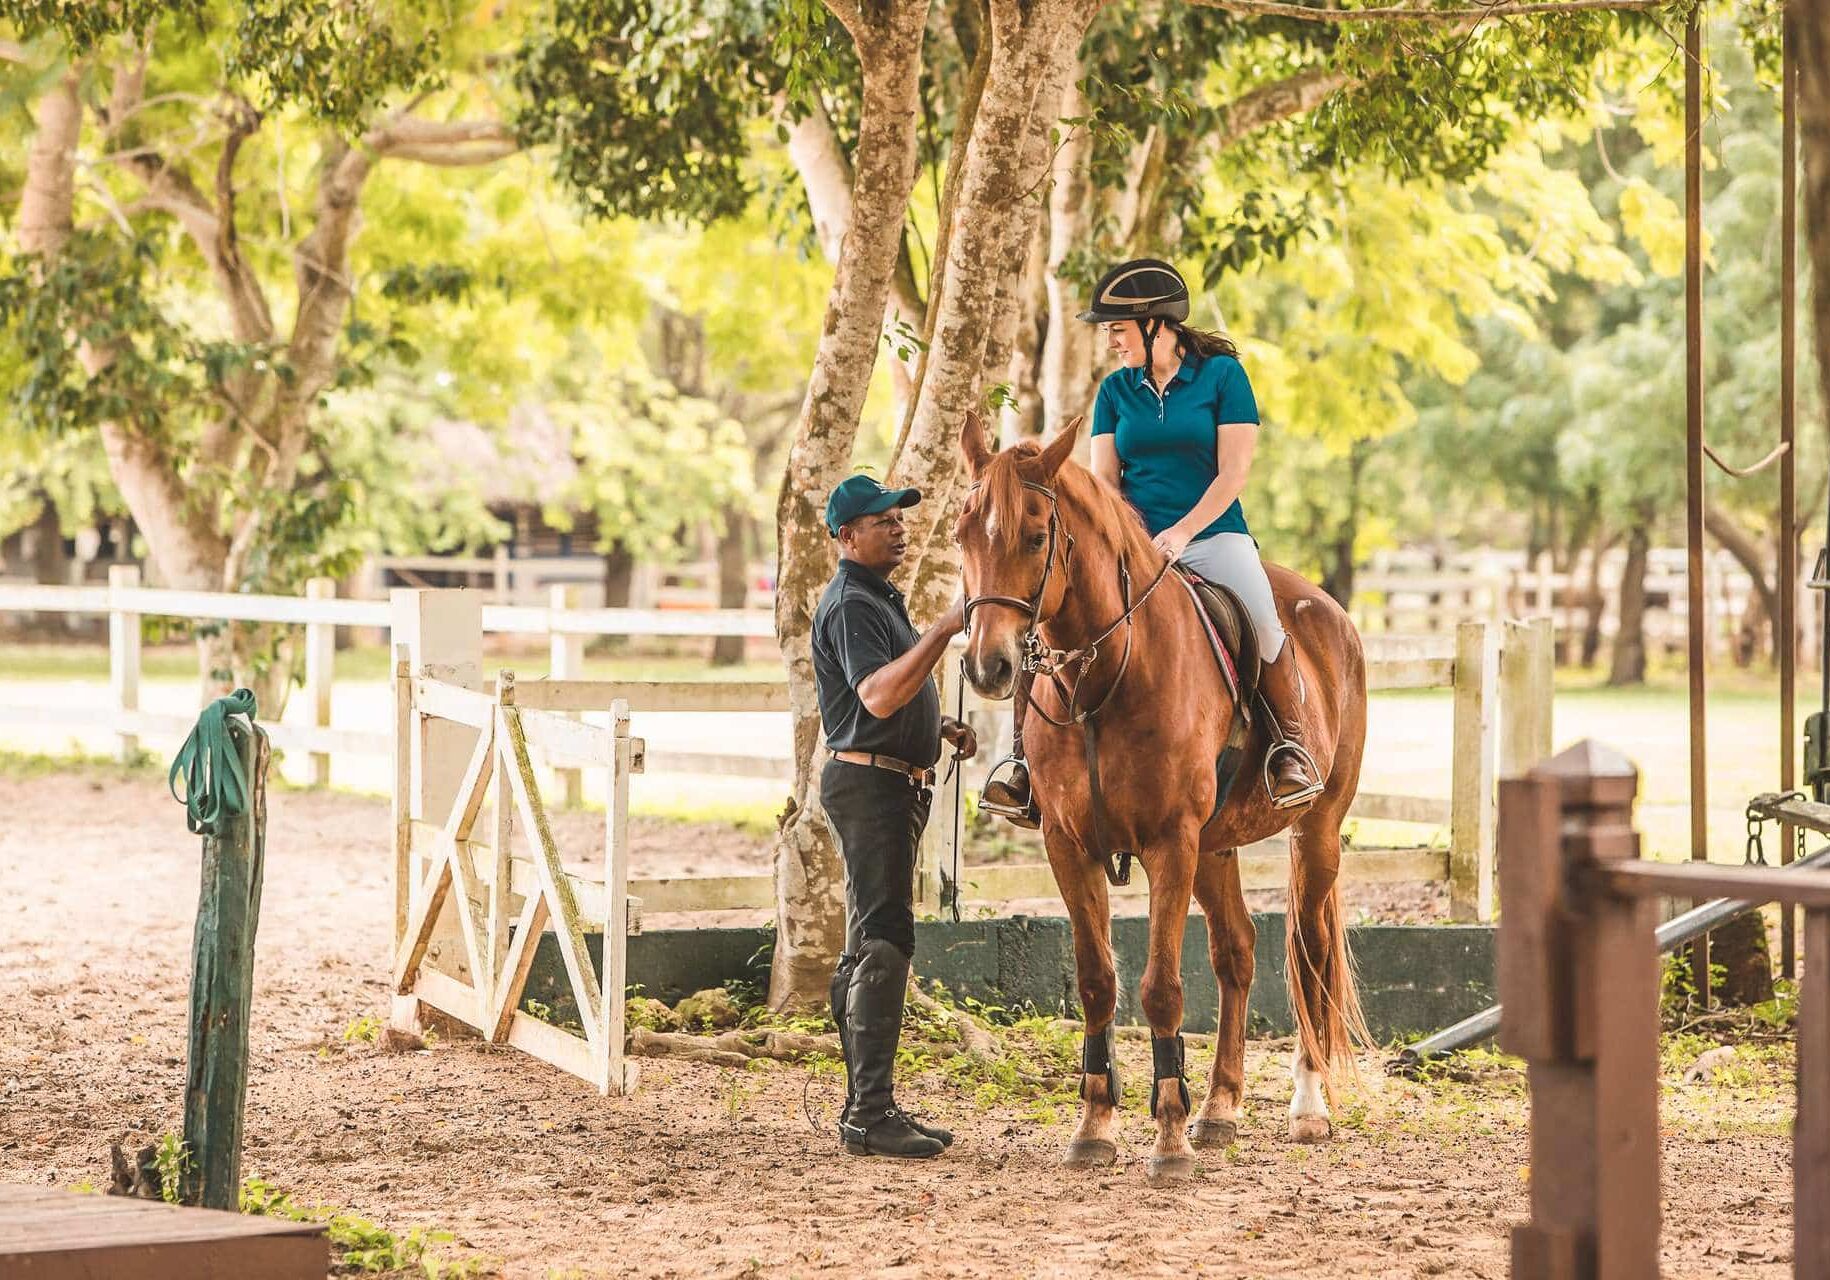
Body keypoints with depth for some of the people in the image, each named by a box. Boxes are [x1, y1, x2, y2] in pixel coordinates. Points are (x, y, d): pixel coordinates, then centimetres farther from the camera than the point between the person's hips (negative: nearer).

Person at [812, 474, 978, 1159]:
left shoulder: (881, 598, 19)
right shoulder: (851, 605, -14)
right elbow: (878, 696, -30)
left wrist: (944, 729, 15)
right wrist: (945, 630, -35)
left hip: (893, 784, 11)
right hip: (869, 783, -11)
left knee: (869, 948, 12)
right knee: (882, 944, -13)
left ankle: (868, 1106, 16)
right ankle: (870, 1115, -14)